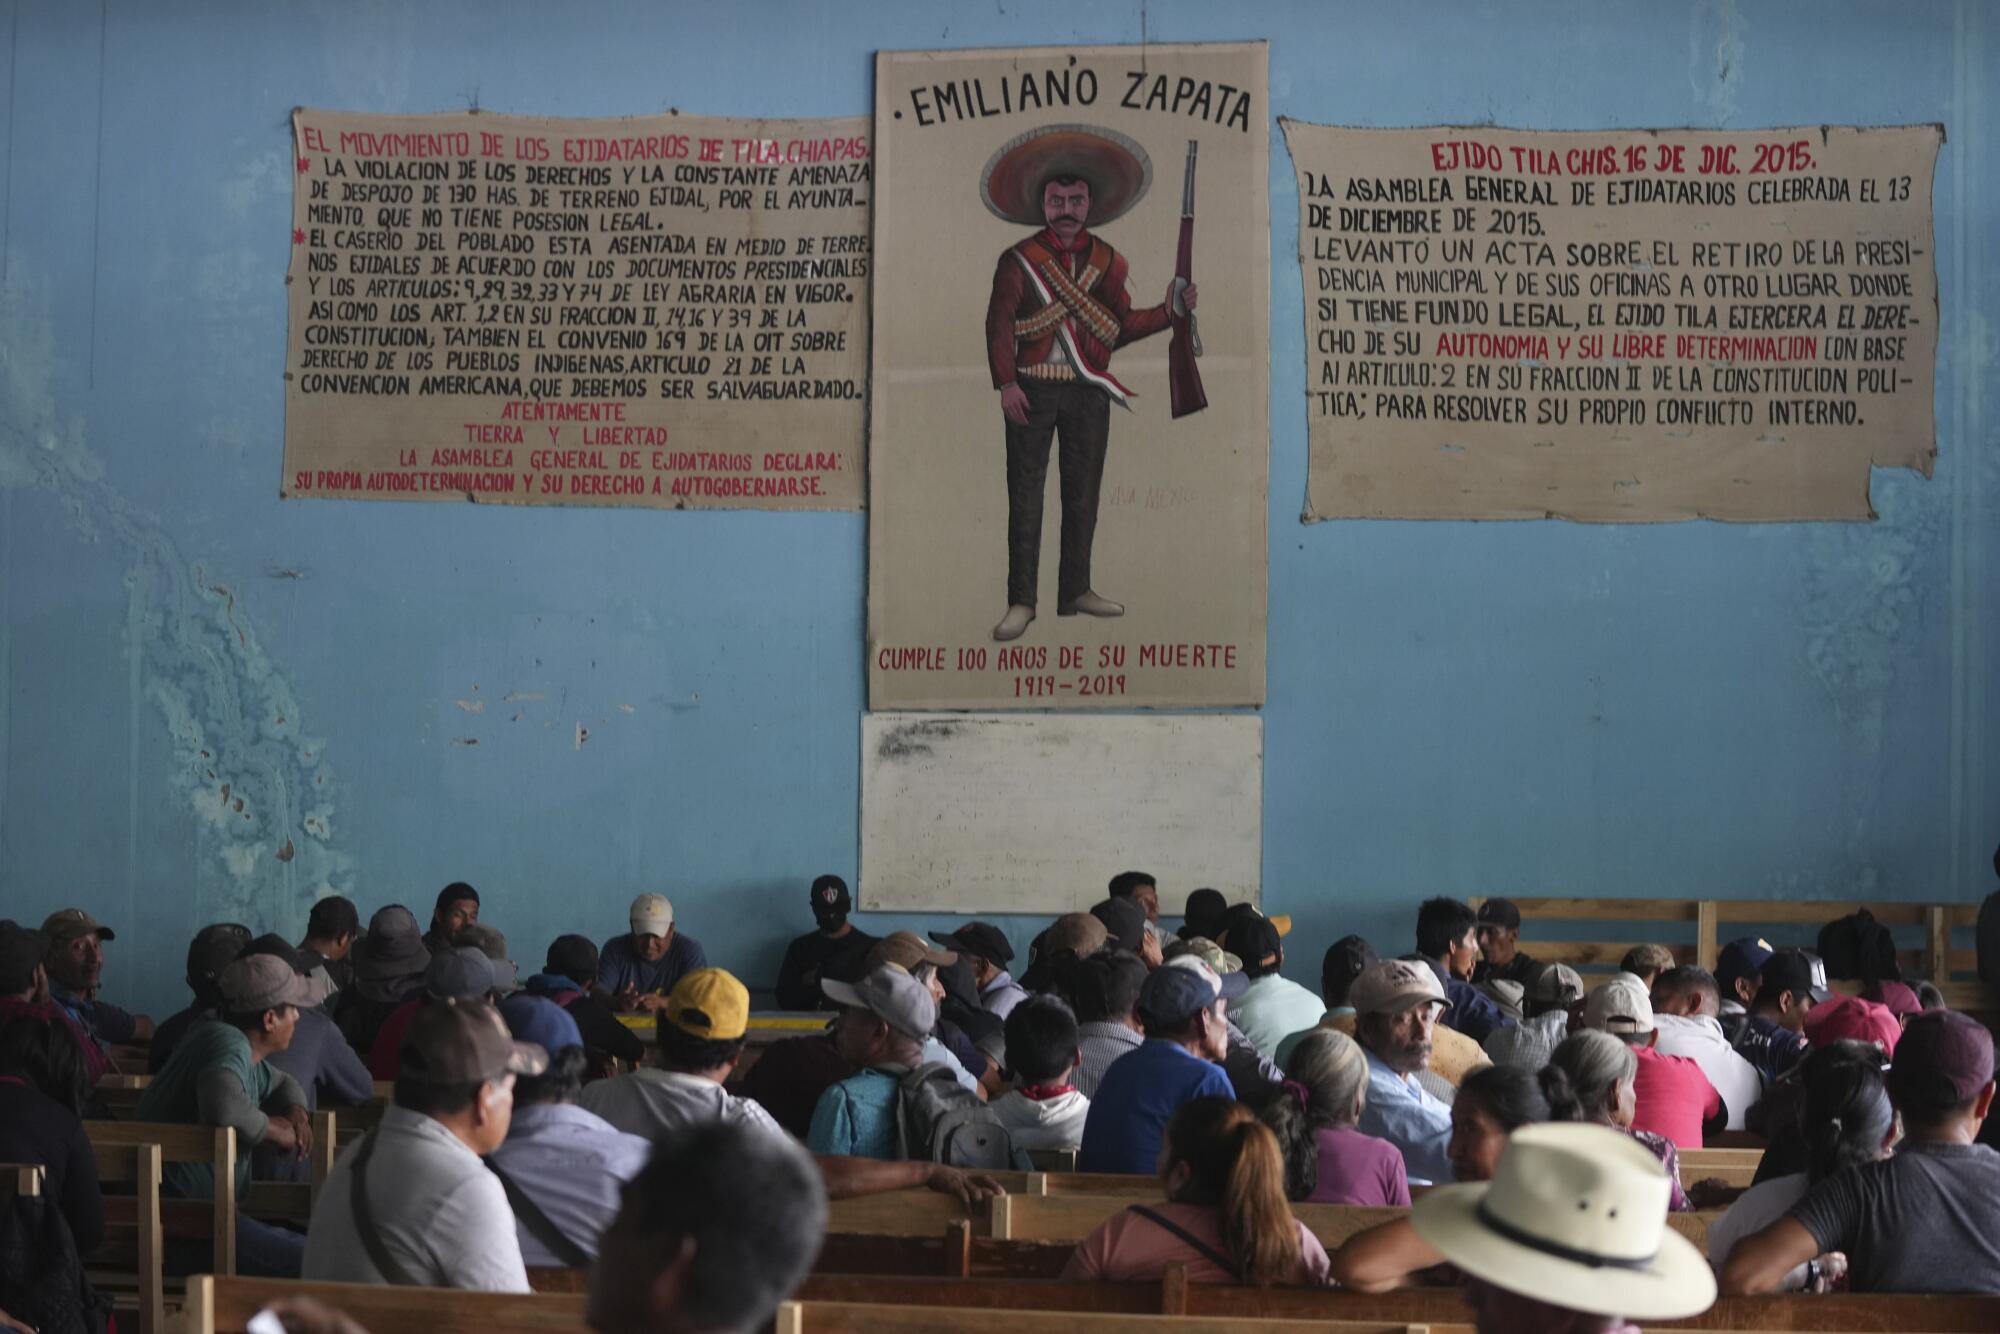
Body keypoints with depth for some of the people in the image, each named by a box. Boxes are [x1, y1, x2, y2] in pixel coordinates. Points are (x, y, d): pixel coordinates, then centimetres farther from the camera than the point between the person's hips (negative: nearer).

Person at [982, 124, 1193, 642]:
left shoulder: (1108, 262, 11)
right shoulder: (1018, 260, 1)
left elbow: (1121, 327, 11)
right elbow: (998, 325, -4)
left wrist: (1170, 309, 1)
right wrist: (1006, 383, -14)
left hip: (1089, 392, 3)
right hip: (1033, 390, -3)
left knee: (1082, 494, 8)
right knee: (1026, 493, -3)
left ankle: (1076, 590, 18)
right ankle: (1021, 601, -1)